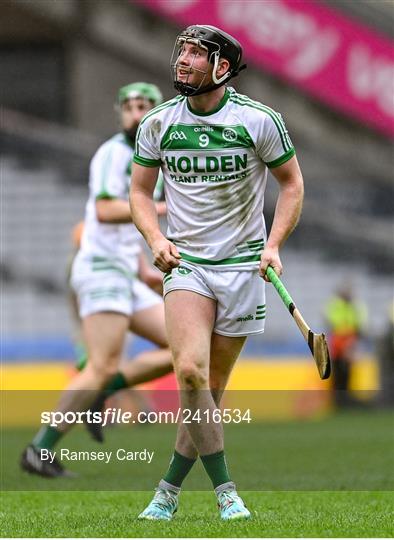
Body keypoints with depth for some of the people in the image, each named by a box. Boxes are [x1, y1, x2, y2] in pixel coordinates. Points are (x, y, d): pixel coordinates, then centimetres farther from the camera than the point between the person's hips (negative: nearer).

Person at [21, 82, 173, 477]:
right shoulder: (113, 153, -8)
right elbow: (105, 211, -22)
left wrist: (144, 270, 20)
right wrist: (163, 208, -23)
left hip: (125, 278, 9)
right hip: (101, 270, -9)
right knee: (103, 367, -16)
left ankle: (97, 392, 4)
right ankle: (40, 451, -12)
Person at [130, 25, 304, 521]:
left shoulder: (259, 120, -5)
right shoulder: (157, 123, 1)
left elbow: (291, 184, 6)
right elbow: (140, 190, 13)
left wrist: (273, 245, -6)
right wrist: (156, 238, -5)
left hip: (242, 263, 0)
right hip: (184, 262, 1)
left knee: (213, 386, 2)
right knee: (190, 370, -21)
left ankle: (169, 489, 16)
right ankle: (224, 489, -14)